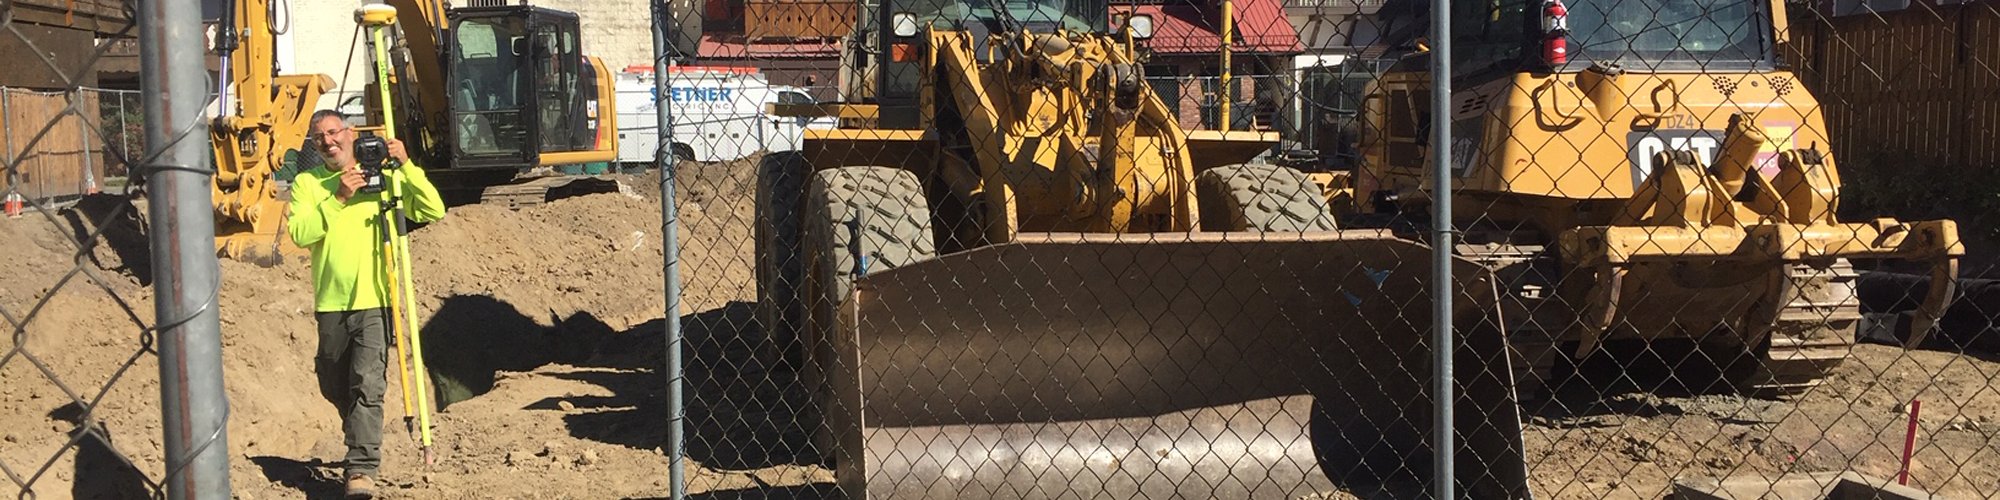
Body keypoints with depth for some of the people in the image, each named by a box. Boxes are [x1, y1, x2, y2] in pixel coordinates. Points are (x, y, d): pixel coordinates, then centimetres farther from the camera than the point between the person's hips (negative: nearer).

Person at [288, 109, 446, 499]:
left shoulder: (383, 176, 3)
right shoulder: (307, 183, 5)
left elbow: (434, 211, -5)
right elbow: (300, 233, -11)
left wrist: (406, 167, -14)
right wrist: (338, 198, -19)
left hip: (375, 300, -3)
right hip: (331, 302, 3)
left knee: (368, 386, -15)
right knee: (334, 387, 17)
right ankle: (362, 442, 43)